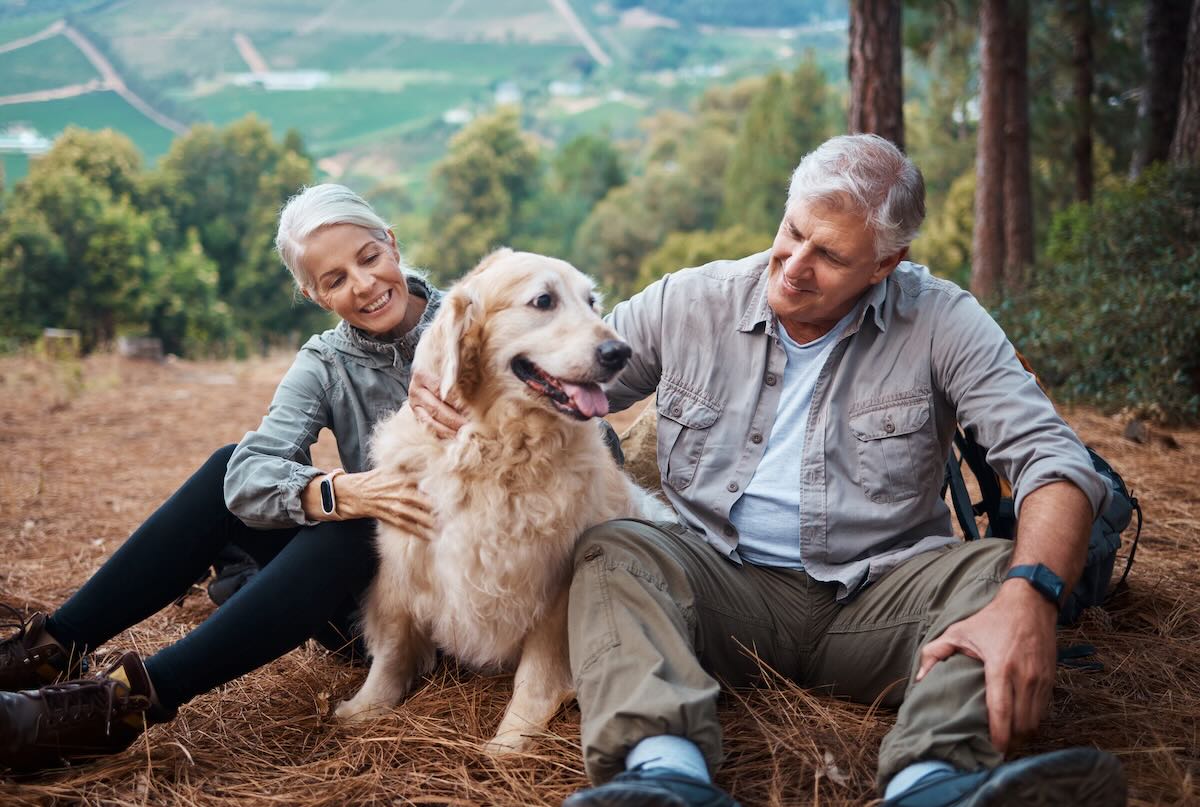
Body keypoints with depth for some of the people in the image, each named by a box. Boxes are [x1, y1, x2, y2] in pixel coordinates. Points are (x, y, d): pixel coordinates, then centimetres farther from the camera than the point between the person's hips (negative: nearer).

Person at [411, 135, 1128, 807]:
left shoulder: (941, 322, -4)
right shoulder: (687, 304, 2)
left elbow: (1050, 455, -14)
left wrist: (1029, 597, -34)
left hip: (876, 595, 0)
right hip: (724, 582, 1)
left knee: (998, 570, -27)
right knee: (613, 550, -27)